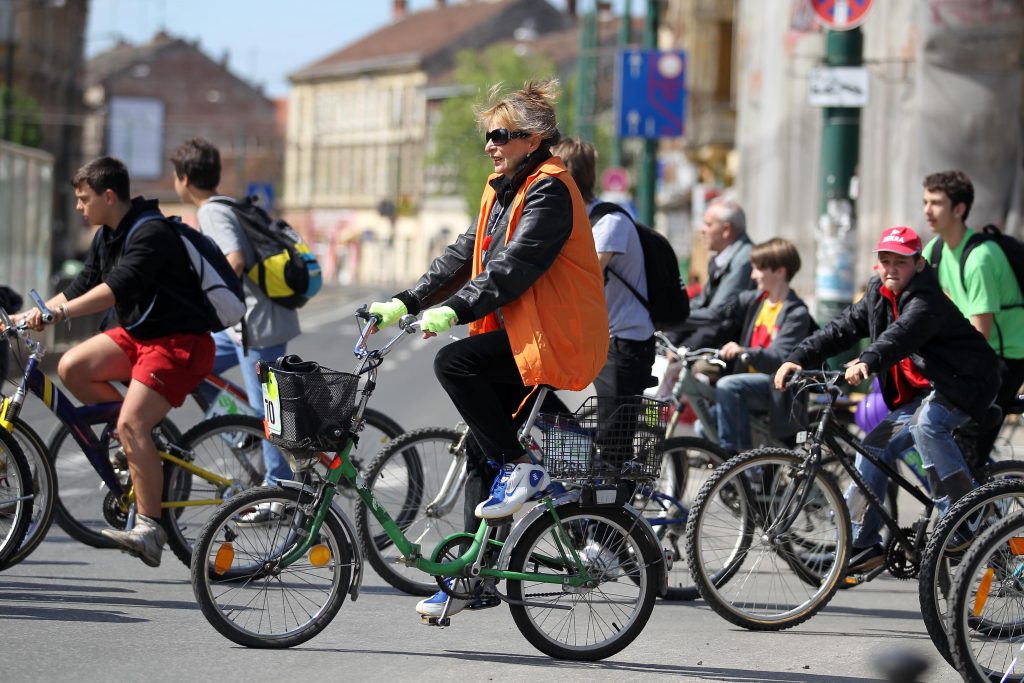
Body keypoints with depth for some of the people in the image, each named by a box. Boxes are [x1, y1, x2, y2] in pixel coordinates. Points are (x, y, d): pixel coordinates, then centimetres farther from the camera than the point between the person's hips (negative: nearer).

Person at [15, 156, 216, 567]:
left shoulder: (151, 234, -21)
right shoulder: (107, 237, 10)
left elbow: (118, 287, -35)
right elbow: (82, 287, 17)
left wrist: (60, 312, -45)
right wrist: (30, 316, 7)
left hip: (179, 343, -9)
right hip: (138, 333, 9)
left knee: (131, 425, -22)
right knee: (71, 367, -10)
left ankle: (149, 529, -20)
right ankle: (144, 443, 4)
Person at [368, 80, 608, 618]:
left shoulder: (550, 190, -13)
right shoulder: (503, 189, 16)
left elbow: (514, 267, -24)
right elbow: (465, 255, 14)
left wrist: (454, 311, -31)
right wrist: (405, 303, 4)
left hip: (554, 339, -9)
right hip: (517, 333, 9)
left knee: (454, 363, -26)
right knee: (481, 453, 7)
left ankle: (520, 470, -14)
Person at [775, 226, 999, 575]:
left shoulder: (926, 300, -23)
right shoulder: (878, 295, 3)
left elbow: (902, 334, -41)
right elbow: (843, 328, 2)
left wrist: (867, 362, -59)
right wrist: (798, 358, -11)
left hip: (963, 382, -8)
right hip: (919, 394, 8)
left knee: (927, 424, -35)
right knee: (875, 447, -2)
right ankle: (862, 545, 4)